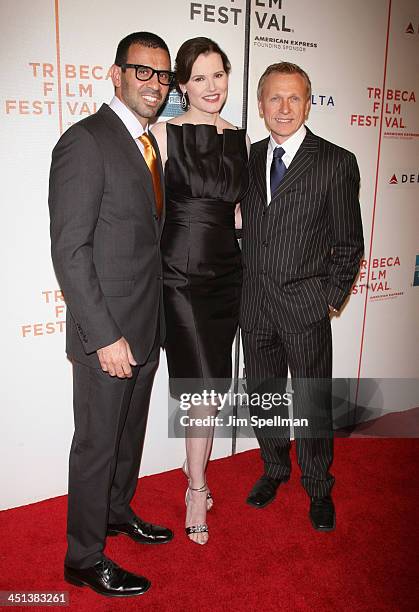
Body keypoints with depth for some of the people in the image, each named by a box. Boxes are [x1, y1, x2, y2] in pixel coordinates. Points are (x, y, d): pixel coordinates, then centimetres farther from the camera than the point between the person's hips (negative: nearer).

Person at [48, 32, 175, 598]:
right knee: (97, 444, 7)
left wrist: (152, 322, 12)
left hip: (145, 326, 8)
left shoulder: (148, 144, 12)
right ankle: (85, 559, 28)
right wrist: (104, 336, -21)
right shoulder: (85, 141, -15)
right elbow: (70, 250, -19)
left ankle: (118, 512, 46)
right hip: (106, 332, -8)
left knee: (130, 433, 23)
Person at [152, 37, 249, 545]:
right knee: (206, 385, -6)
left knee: (209, 383, 13)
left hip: (226, 269, 5)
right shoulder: (164, 134, -5)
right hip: (180, 270, -5)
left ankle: (195, 465, 35)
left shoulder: (239, 138, 11)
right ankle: (197, 486, 15)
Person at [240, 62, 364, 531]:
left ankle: (318, 489, 31)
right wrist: (247, 285, 3)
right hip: (254, 302, 4)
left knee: (313, 404, 8)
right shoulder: (249, 158, 7)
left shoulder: (337, 163, -6)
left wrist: (332, 298, -7)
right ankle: (275, 468, 42)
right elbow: (246, 225, 10)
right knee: (262, 395, 17)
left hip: (305, 303, -4)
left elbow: (349, 242, -4)